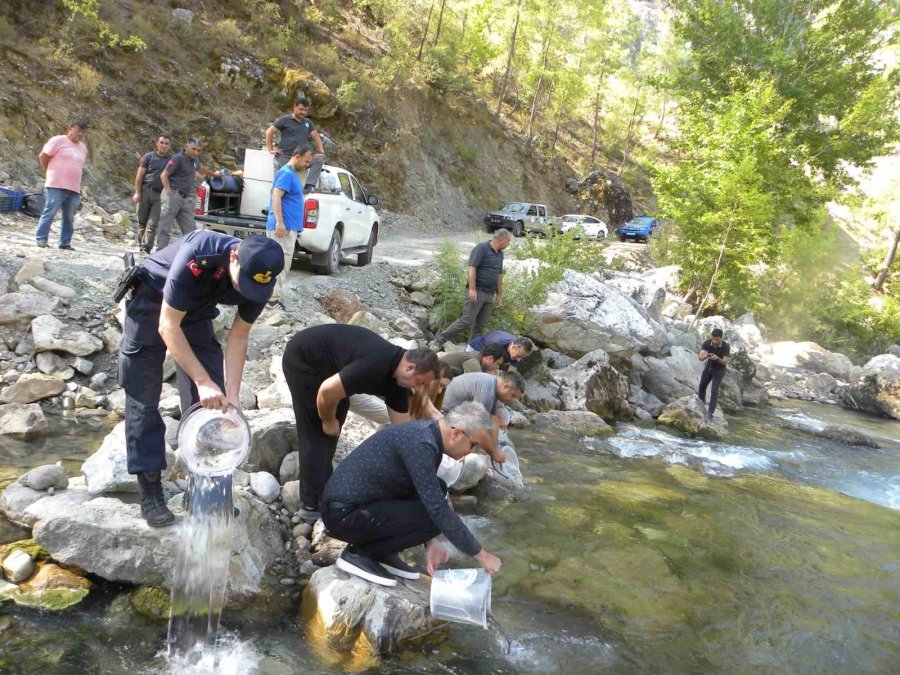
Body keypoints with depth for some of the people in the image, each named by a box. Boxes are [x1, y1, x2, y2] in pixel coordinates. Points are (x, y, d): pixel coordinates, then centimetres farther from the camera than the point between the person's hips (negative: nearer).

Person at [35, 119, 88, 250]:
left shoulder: (83, 147, 17)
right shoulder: (58, 140, -3)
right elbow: (43, 156, -2)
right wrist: (49, 172, 5)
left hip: (74, 188, 6)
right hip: (56, 185, -6)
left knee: (69, 217, 7)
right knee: (50, 212, -6)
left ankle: (65, 243, 13)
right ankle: (41, 239, -1)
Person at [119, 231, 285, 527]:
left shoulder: (258, 277, -23)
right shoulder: (197, 257, -39)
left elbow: (238, 337, -12)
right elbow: (168, 327, -32)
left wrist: (232, 394, -19)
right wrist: (203, 381, -35)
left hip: (196, 310, 5)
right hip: (152, 301, -4)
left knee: (209, 400, -2)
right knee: (143, 401, -5)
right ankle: (150, 493, 2)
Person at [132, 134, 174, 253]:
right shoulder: (149, 157, 8)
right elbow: (139, 175, 5)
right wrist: (137, 193, -4)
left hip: (160, 195, 0)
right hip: (145, 191, 0)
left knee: (152, 224, -7)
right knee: (142, 221, 4)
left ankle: (146, 248, -9)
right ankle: (140, 245, 13)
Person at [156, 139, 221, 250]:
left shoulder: (194, 160, 17)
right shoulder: (178, 158, -6)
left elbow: (200, 169, 42)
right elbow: (164, 175, -10)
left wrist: (213, 173, 57)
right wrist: (169, 192, -21)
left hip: (186, 198, 8)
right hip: (174, 196, -8)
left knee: (190, 229, 7)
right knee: (165, 227, -8)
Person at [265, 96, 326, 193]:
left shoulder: (308, 122, 18)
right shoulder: (285, 120, 4)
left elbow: (316, 136, 17)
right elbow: (269, 132, 4)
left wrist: (321, 152, 0)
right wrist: (270, 150, -4)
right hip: (284, 157, -3)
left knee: (319, 160, -19)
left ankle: (308, 187, -30)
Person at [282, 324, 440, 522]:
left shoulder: (396, 379, -2)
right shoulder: (375, 366, -31)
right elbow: (327, 391, -31)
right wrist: (329, 422, -11)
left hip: (322, 363, 9)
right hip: (302, 358, -9)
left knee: (334, 424, 13)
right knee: (317, 434, -6)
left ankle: (322, 489, 27)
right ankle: (313, 504, 3)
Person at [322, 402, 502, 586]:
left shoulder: (429, 433, 4)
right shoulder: (420, 444, -25)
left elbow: (428, 498, 16)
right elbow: (438, 510, -25)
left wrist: (430, 541, 7)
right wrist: (481, 554, -16)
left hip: (360, 501, 10)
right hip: (344, 513, -10)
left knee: (437, 491, 10)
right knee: (432, 518, -18)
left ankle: (383, 553, 11)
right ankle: (359, 553, -3)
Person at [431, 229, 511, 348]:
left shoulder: (500, 254, 17)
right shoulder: (481, 248, -9)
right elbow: (471, 268, -17)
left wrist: (499, 295, 22)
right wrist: (472, 289, -24)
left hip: (490, 294, 8)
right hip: (477, 292, -8)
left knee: (481, 325, 6)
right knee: (466, 321, -11)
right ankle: (439, 340, -4)